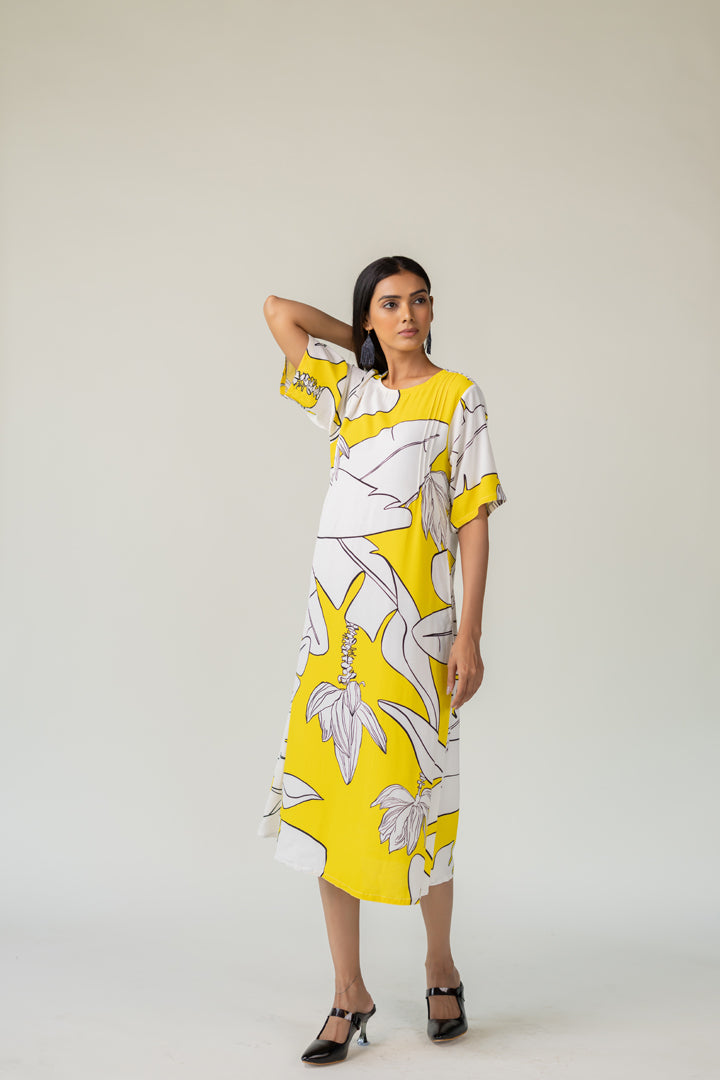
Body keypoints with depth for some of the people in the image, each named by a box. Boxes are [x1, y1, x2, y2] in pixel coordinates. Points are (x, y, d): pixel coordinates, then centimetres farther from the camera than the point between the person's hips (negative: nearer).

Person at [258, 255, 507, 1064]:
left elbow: (473, 521, -2)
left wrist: (469, 635, -9)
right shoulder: (349, 393, 16)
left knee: (410, 799, 0)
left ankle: (441, 970, 23)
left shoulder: (456, 396, 4)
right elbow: (278, 311, 22)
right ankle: (350, 995, 13)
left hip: (410, 624, -4)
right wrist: (365, 340, 20)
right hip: (334, 622, 4)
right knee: (329, 797, 2)